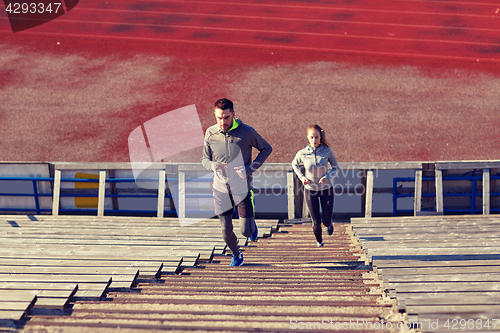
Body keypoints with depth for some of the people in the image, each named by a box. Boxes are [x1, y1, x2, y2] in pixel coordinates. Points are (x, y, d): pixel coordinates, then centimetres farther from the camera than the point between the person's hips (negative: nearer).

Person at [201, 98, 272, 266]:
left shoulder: (247, 131, -11)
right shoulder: (210, 133, -4)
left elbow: (266, 148, 2)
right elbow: (205, 159, 6)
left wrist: (250, 168, -12)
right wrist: (213, 166, -19)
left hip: (242, 189, -2)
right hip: (221, 189, 2)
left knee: (246, 231, -3)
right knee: (226, 230, 6)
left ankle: (252, 224, 35)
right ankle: (236, 255, 36)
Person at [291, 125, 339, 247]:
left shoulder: (327, 151, -14)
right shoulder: (302, 153, -14)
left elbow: (335, 167, -2)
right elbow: (294, 164, 8)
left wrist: (328, 177, -21)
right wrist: (301, 177, -7)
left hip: (326, 189, 0)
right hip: (310, 190, 0)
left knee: (326, 220, 5)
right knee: (316, 222, 1)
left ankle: (328, 224, 46)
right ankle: (319, 240, 34)